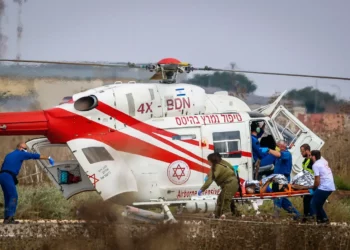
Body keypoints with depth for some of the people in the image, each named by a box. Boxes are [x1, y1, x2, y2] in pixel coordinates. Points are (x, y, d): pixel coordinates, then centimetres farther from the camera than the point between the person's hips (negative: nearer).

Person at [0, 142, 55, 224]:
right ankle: (9, 217, -20)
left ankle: (7, 218, 8)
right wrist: (48, 158, 12)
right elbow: (35, 156, 5)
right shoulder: (20, 154, 3)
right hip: (8, 176, -9)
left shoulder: (9, 155, 26)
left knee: (8, 197, 11)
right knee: (13, 196, -11)